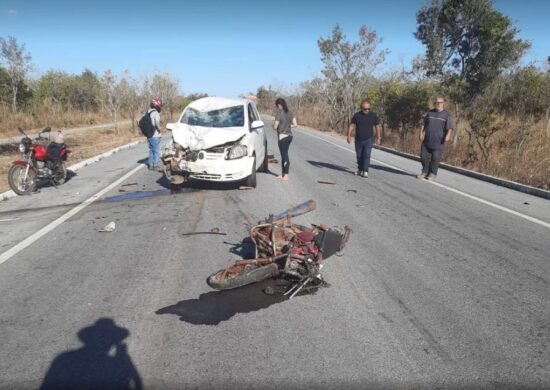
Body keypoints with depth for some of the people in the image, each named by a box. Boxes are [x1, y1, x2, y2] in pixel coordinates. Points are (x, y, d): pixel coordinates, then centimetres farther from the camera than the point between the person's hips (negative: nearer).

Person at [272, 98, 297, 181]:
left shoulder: (279, 113, -16)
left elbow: (275, 127, -16)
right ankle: (283, 174, 25)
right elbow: (295, 124, 6)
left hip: (283, 136, -7)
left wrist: (273, 124, 5)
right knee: (284, 155, 16)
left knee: (285, 155, -1)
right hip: (289, 135, 7)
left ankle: (286, 176, 6)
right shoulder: (290, 112, 5)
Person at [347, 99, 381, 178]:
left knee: (367, 155, -12)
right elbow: (352, 125, 1)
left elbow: (377, 126, 7)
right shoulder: (356, 115, -1)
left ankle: (365, 171, -10)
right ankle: (360, 170, 25)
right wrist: (349, 136, -7)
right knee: (359, 156, 10)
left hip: (368, 139, -2)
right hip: (358, 140, 2)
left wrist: (378, 138, 8)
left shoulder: (373, 115, -1)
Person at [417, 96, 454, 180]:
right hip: (427, 140, 4)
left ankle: (433, 174, 12)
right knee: (424, 156, 5)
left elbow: (450, 127, -8)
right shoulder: (429, 113, 13)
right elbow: (424, 124, 15)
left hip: (438, 141, -4)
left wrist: (448, 135, -25)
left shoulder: (446, 114, 1)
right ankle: (425, 172, 21)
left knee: (435, 158, -1)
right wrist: (421, 133, 1)